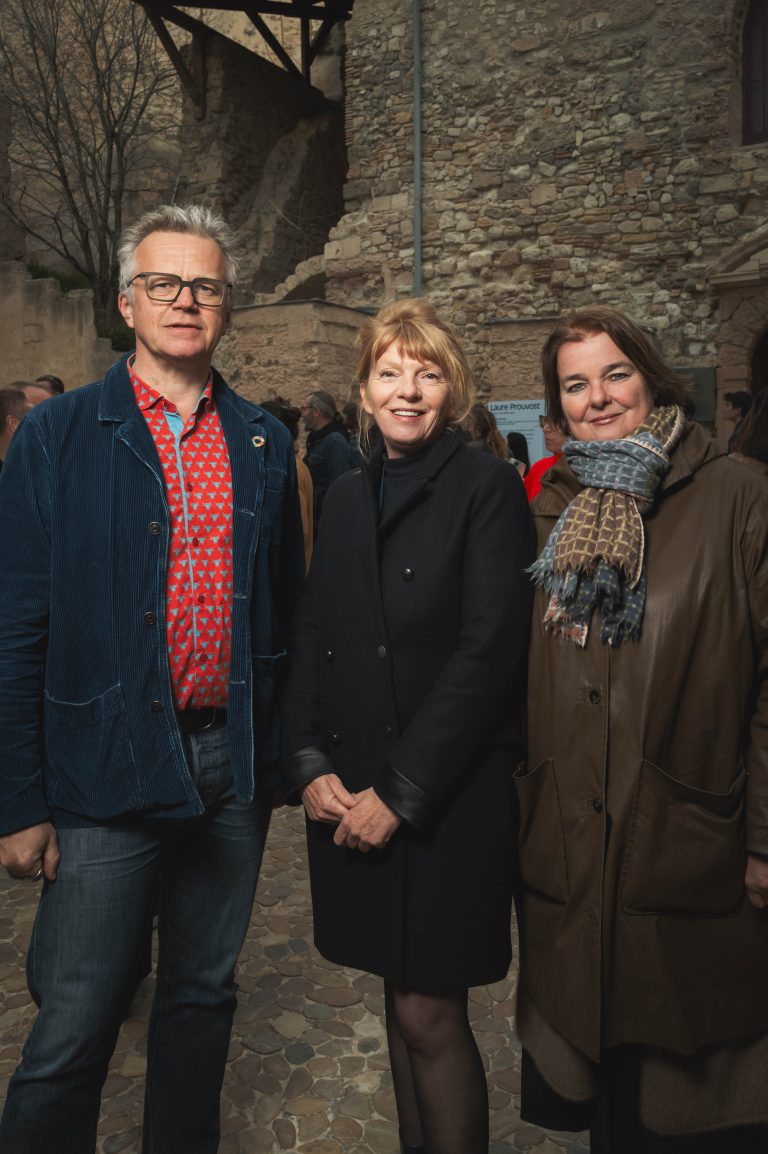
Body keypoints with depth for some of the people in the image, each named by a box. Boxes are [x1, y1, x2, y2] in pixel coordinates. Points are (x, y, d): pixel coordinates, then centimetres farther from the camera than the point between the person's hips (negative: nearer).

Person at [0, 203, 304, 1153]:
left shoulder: (264, 445, 6)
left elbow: (288, 606, 10)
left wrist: (290, 752, 7)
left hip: (235, 768, 4)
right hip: (109, 777, -3)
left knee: (204, 994, 20)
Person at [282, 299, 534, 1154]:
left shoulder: (487, 487, -6)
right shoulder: (347, 497, 11)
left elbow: (489, 650, -14)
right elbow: (310, 640, 10)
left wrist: (401, 793, -14)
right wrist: (310, 764, -3)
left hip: (447, 798, -5)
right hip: (352, 795, 5)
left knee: (429, 1013, 3)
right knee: (401, 1001, 18)